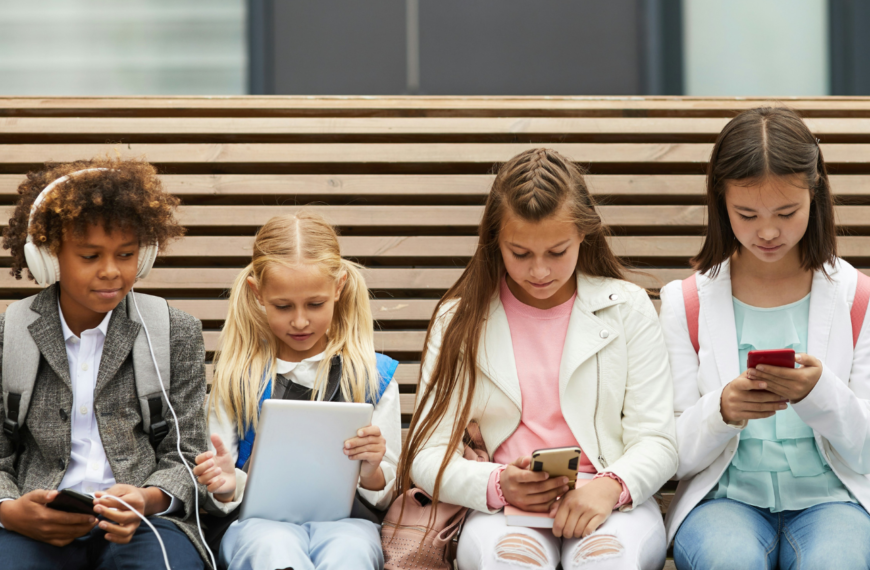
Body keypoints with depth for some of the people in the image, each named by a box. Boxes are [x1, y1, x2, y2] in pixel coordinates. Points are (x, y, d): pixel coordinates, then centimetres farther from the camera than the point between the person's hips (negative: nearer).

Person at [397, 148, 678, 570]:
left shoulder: (627, 309, 10)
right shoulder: (460, 320, 10)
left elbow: (655, 442, 5)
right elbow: (427, 456, 4)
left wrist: (611, 487, -19)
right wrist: (497, 486, -18)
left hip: (609, 504, 0)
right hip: (505, 508, 0)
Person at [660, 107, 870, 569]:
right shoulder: (686, 303, 6)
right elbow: (676, 456, 2)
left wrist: (819, 394, -18)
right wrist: (722, 410, -20)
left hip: (829, 497, 0)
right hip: (725, 497, 0)